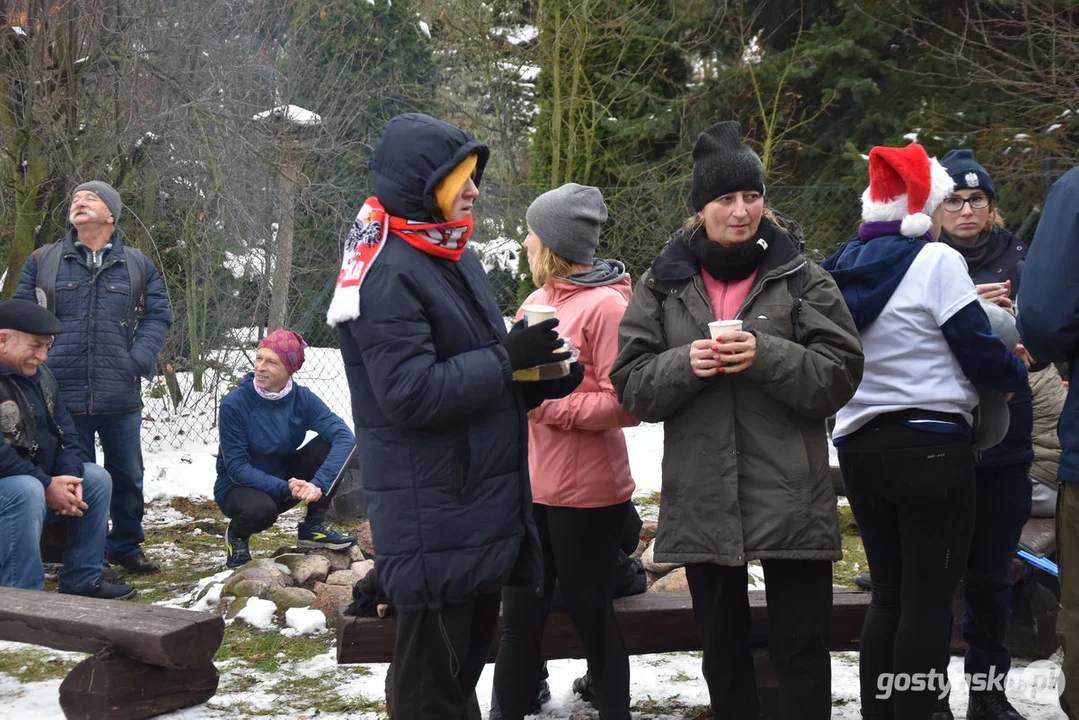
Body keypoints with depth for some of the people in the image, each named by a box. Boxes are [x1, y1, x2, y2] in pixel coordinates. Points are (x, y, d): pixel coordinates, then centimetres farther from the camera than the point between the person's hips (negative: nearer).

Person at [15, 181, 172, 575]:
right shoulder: (42, 261, 7)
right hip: (64, 394, -1)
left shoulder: (137, 265, 8)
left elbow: (157, 315, 5)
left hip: (121, 395, 1)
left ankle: (126, 546, 29)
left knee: (128, 476, 11)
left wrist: (140, 360, -10)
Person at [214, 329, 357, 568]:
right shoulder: (235, 403, -21)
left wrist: (318, 485, -42)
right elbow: (237, 468, -21)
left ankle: (313, 527, -6)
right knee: (259, 508, -38)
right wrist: (286, 488, -35)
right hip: (239, 487, -3)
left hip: (285, 478, 3)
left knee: (328, 443, -20)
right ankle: (237, 535, 0)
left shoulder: (302, 399, -12)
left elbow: (344, 436, -27)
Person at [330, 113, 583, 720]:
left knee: (470, 653, 20)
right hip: (433, 515, -9)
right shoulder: (387, 274, -16)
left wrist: (540, 385, 2)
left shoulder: (458, 258, 14)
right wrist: (508, 358, -19)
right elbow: (411, 394, -23)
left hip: (486, 504, 9)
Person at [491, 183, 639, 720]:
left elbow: (625, 404, -18)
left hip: (586, 493, -7)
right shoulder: (538, 299, 9)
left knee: (590, 613, 7)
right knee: (520, 614, 13)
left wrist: (547, 405, -19)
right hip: (531, 485, 7)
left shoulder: (606, 305, -13)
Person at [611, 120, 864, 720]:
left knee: (802, 647, 1)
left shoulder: (802, 279, 2)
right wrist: (686, 364, -16)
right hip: (702, 501, 2)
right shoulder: (663, 284, 7)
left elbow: (840, 375, -5)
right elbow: (632, 386, 3)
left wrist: (767, 356, -20)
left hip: (791, 498, -2)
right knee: (723, 648, 15)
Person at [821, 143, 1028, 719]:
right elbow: (979, 349, -11)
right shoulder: (936, 261, -11)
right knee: (929, 599, 0)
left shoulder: (842, 271, 10)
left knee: (888, 595, 15)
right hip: (931, 446, -7)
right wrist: (1013, 375, 9)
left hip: (858, 448, 7)